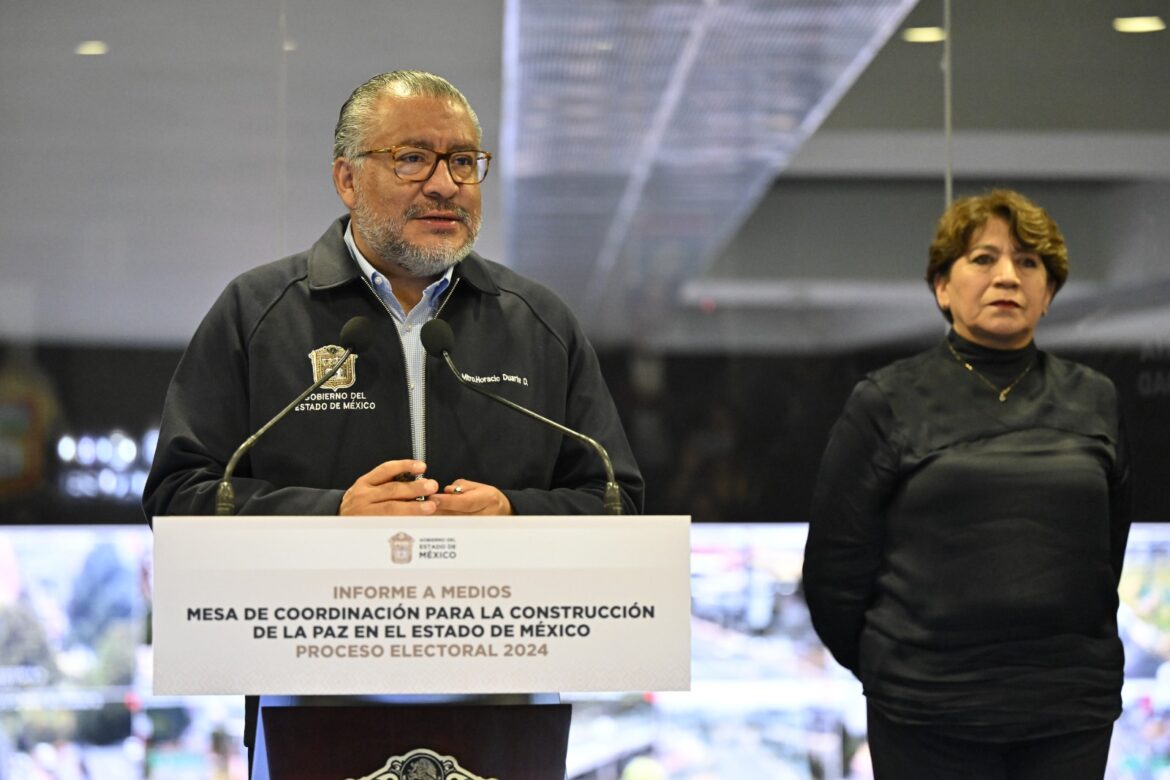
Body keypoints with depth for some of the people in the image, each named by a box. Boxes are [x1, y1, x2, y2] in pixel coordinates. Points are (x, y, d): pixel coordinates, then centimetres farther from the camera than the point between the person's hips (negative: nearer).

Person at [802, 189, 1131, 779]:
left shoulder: (1093, 402, 8)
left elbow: (1107, 552, 16)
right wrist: (889, 672, 8)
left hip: (1071, 711, 2)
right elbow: (836, 561, 2)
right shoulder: (887, 403, 0)